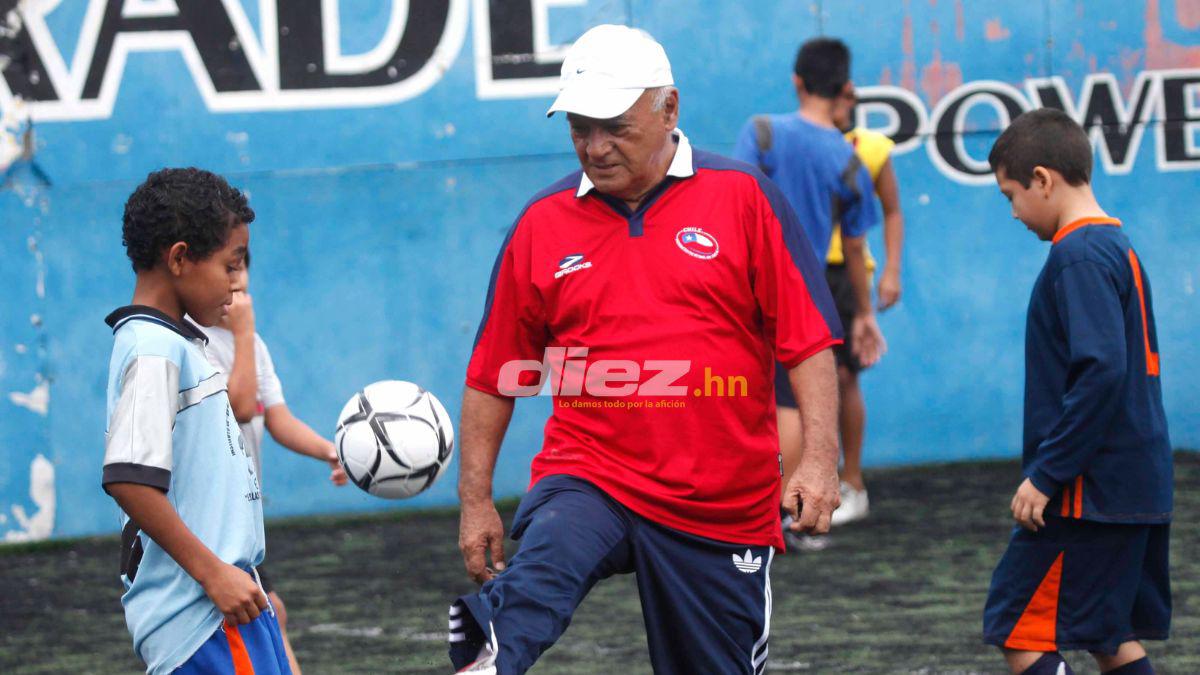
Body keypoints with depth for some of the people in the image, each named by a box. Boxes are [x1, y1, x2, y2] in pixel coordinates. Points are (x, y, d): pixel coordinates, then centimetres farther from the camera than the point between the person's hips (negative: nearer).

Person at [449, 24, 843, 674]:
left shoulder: (743, 198, 0)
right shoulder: (542, 224, 6)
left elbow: (808, 340, -2)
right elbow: (494, 376, 11)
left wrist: (819, 457, -12)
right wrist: (475, 498, 8)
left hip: (722, 509, 0)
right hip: (587, 480, 0)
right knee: (533, 583, -32)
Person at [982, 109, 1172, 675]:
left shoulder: (1078, 257, -15)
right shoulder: (1118, 247, 15)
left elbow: (1101, 371, -25)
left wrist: (1046, 475, -21)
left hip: (1089, 492, -10)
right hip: (1141, 489, 10)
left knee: (1018, 629, -6)